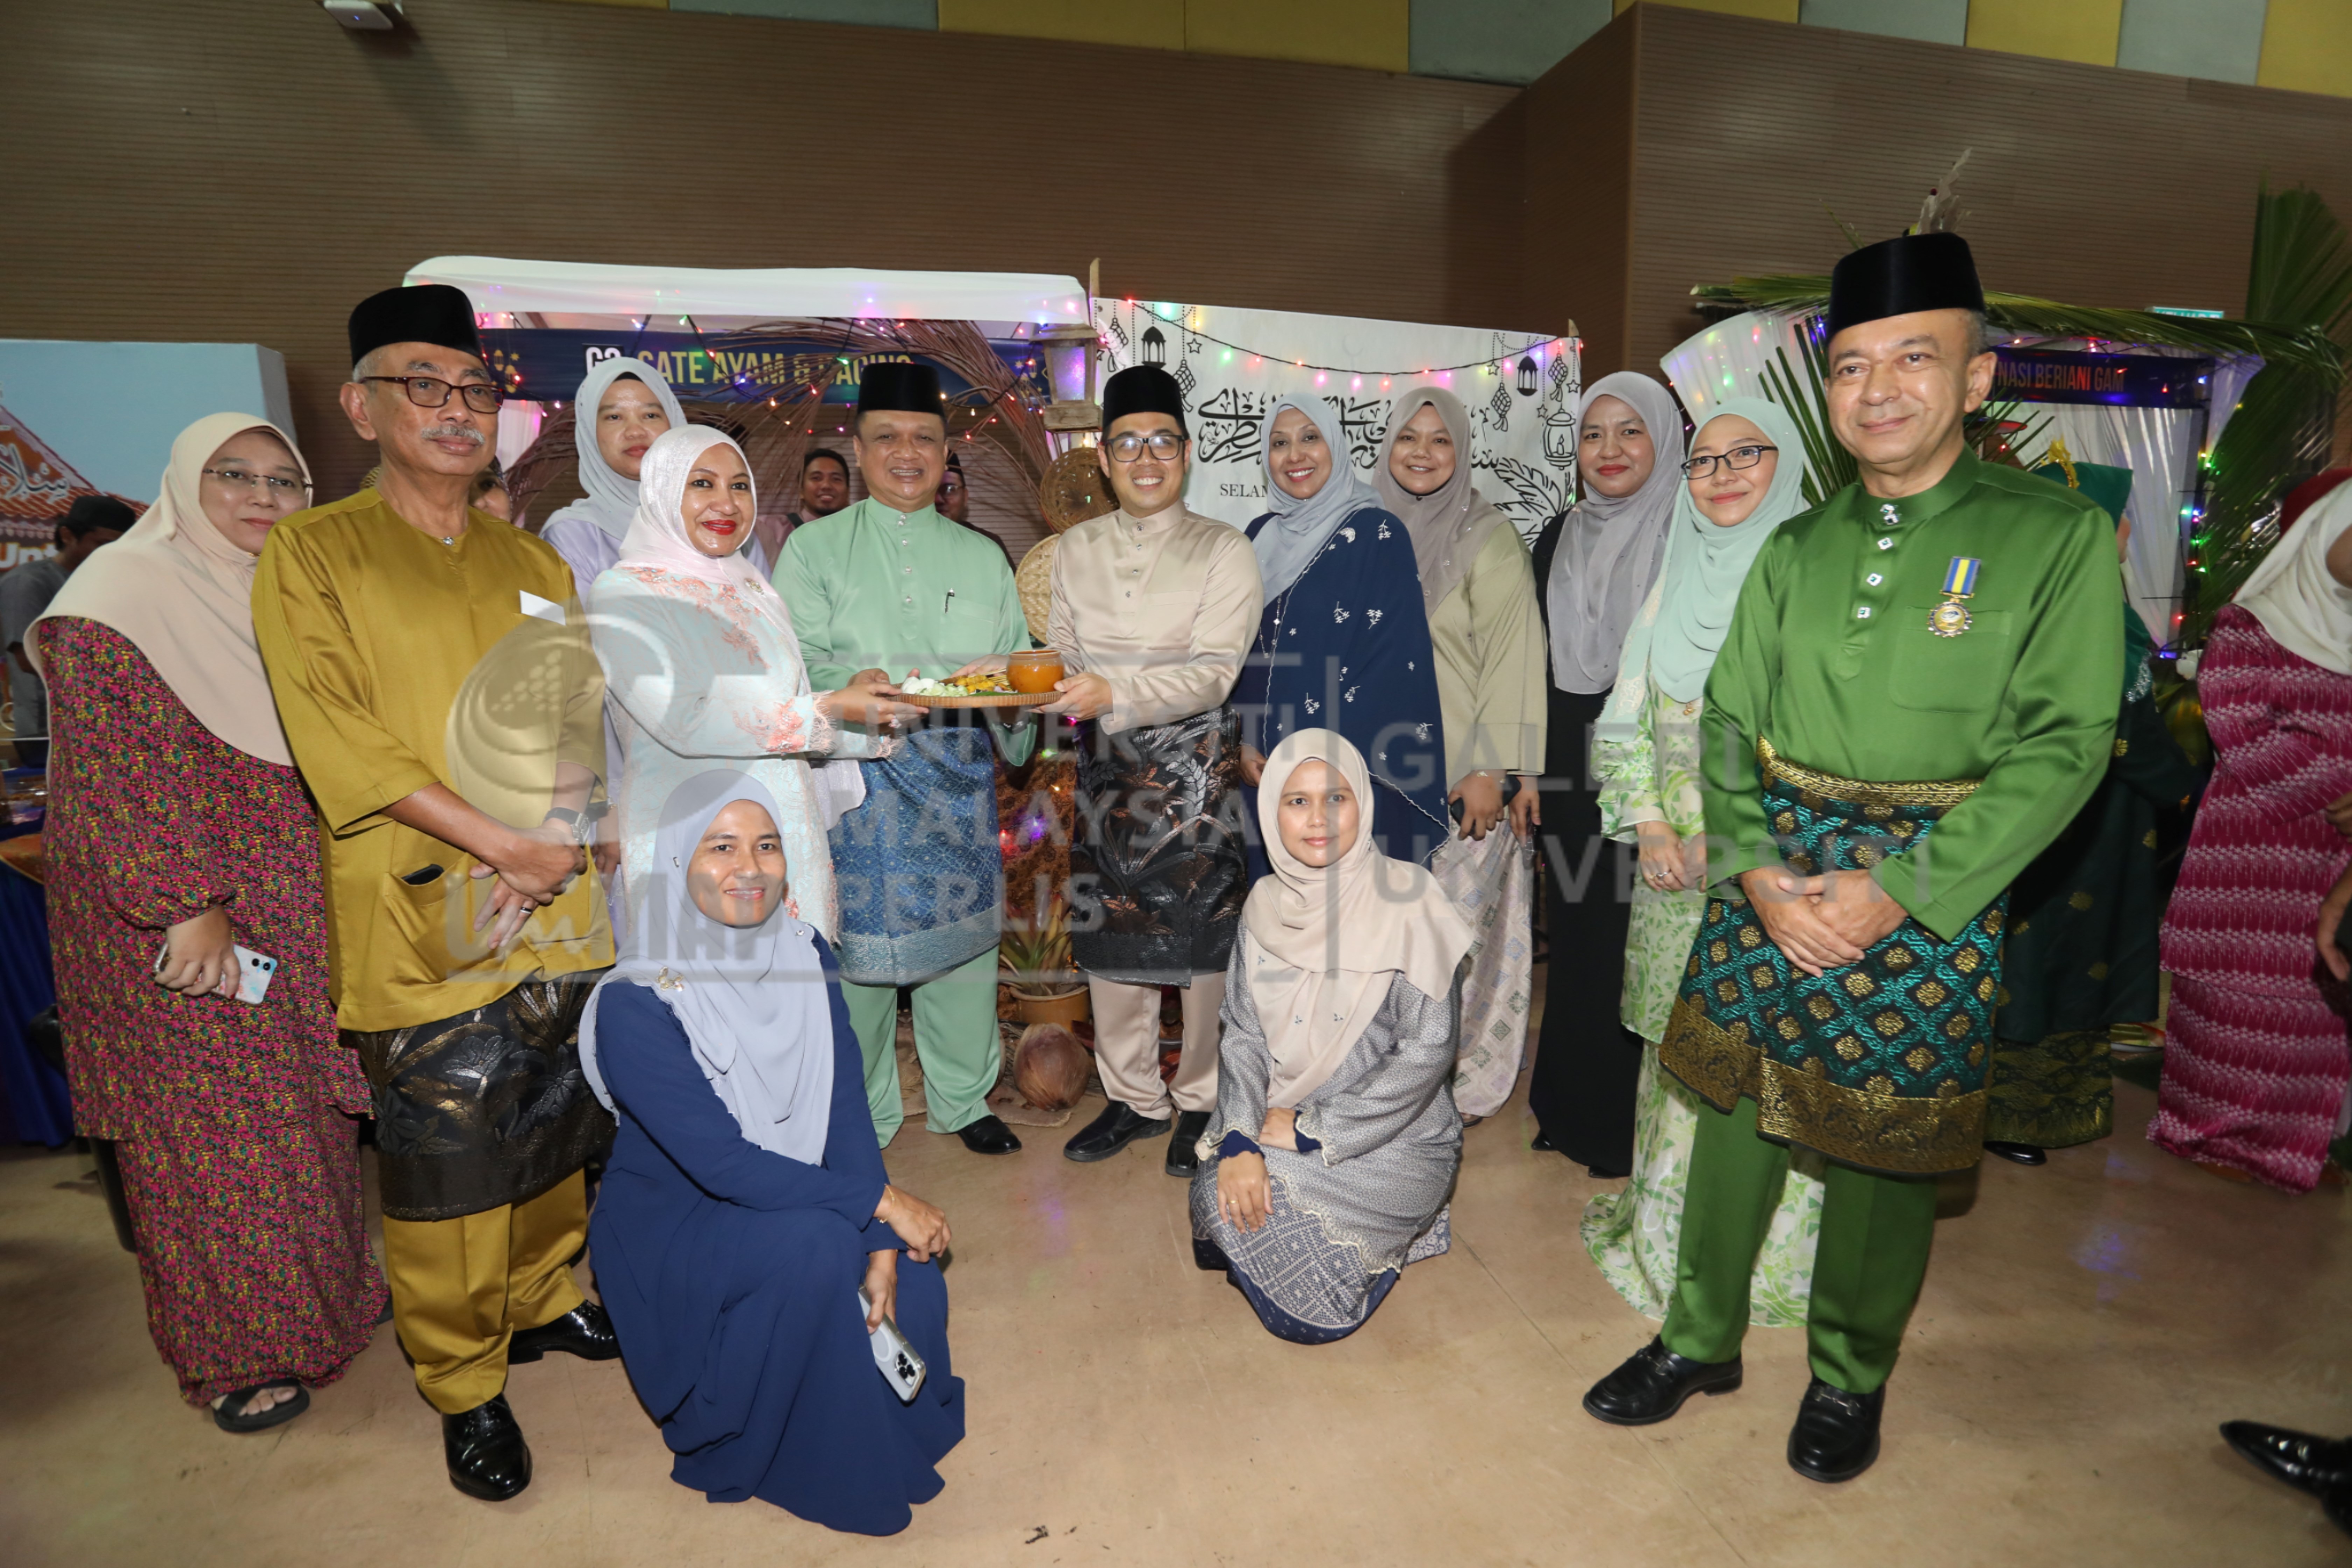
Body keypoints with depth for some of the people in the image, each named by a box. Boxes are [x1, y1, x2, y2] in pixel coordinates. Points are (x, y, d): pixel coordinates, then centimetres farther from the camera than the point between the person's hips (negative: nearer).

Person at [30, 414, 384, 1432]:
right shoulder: (123, 594, -10)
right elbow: (117, 766, -17)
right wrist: (188, 905, -22)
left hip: (293, 916, 7)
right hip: (179, 928, -6)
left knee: (309, 1108, 15)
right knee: (213, 1130, 3)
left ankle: (322, 1288, 33)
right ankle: (235, 1353, 19)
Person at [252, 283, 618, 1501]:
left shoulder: (533, 562, 13)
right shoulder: (311, 553, 0)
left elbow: (584, 728, 11)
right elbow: (342, 746, -11)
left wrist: (561, 848, -6)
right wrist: (505, 845, -17)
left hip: (561, 910, 4)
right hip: (424, 920, -4)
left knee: (554, 1132, 14)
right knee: (444, 1160, 5)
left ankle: (540, 1300, 36)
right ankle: (464, 1385, 23)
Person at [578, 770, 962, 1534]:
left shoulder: (805, 956, -9)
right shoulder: (633, 1004, -25)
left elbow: (846, 1107, -11)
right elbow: (722, 1162, -27)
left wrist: (883, 1247, -21)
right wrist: (879, 1201, -27)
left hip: (790, 1198, 4)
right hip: (672, 1223, -4)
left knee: (913, 1290, -18)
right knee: (816, 1245, -31)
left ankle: (887, 1429, 16)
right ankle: (741, 1453, -3)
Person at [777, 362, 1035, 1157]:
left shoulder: (982, 557, 15)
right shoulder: (814, 548, 6)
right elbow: (795, 665, -3)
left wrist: (1011, 702, -10)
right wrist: (848, 694, -24)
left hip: (958, 777, 3)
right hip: (856, 773, -2)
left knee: (965, 933, 7)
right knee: (857, 943, 2)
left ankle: (963, 1100, 27)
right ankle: (863, 1116, 22)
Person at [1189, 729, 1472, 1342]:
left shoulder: (1407, 901, -15)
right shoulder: (1268, 905, 1)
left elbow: (1427, 1052, -17)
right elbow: (1243, 1034, -1)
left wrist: (1308, 1129, -15)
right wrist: (1240, 1140, -18)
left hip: (1394, 1139, -4)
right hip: (1282, 1129, 4)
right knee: (1218, 1193, -19)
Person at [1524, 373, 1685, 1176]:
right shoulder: (1558, 539, 10)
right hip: (1572, 770, 4)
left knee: (1643, 945, 3)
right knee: (1575, 938, 12)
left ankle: (1634, 1122, 20)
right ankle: (1573, 1104, 28)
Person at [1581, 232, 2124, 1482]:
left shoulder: (2057, 537, -4)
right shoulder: (1794, 549, 7)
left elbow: (2063, 744, -11)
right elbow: (1728, 721, 5)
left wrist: (1896, 892, -18)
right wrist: (1755, 868, -10)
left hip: (1928, 891, -3)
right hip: (1768, 877, 3)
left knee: (1883, 1148, 10)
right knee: (1735, 1107, 11)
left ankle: (1850, 1378, 35)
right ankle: (1700, 1341, 32)